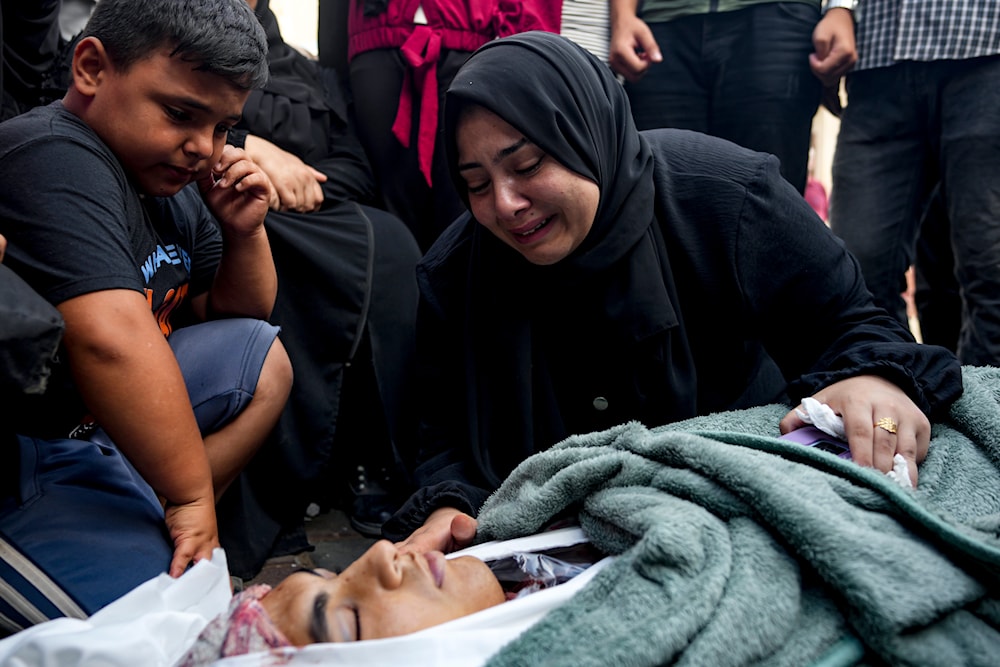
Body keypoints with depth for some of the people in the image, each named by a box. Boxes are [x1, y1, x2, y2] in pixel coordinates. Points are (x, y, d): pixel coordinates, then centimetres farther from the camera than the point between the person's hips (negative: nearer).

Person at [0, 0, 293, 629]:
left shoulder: (170, 177, 8)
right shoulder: (55, 159, -22)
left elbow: (231, 317, 21)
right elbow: (110, 339, -35)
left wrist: (245, 231, 2)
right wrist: (192, 497, -28)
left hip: (105, 421, 10)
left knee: (263, 357, 14)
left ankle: (148, 529, 3)